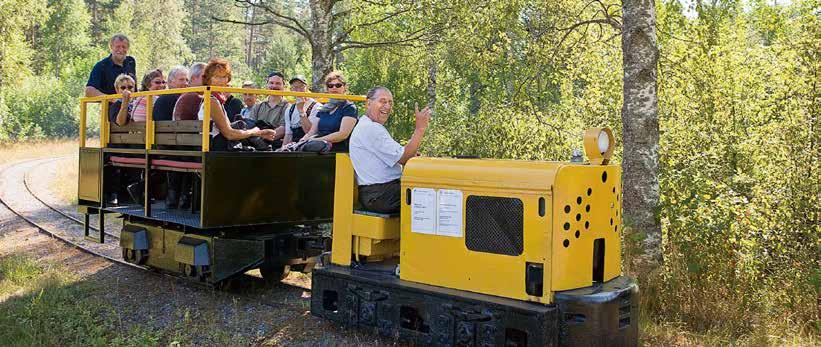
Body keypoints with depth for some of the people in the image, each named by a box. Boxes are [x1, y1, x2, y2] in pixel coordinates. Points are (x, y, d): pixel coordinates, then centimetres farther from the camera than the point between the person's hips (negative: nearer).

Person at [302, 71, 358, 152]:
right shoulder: (323, 109, 22)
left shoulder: (349, 108, 2)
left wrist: (316, 140, -17)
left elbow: (343, 134, -12)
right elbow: (312, 132, 16)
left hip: (339, 151, -5)